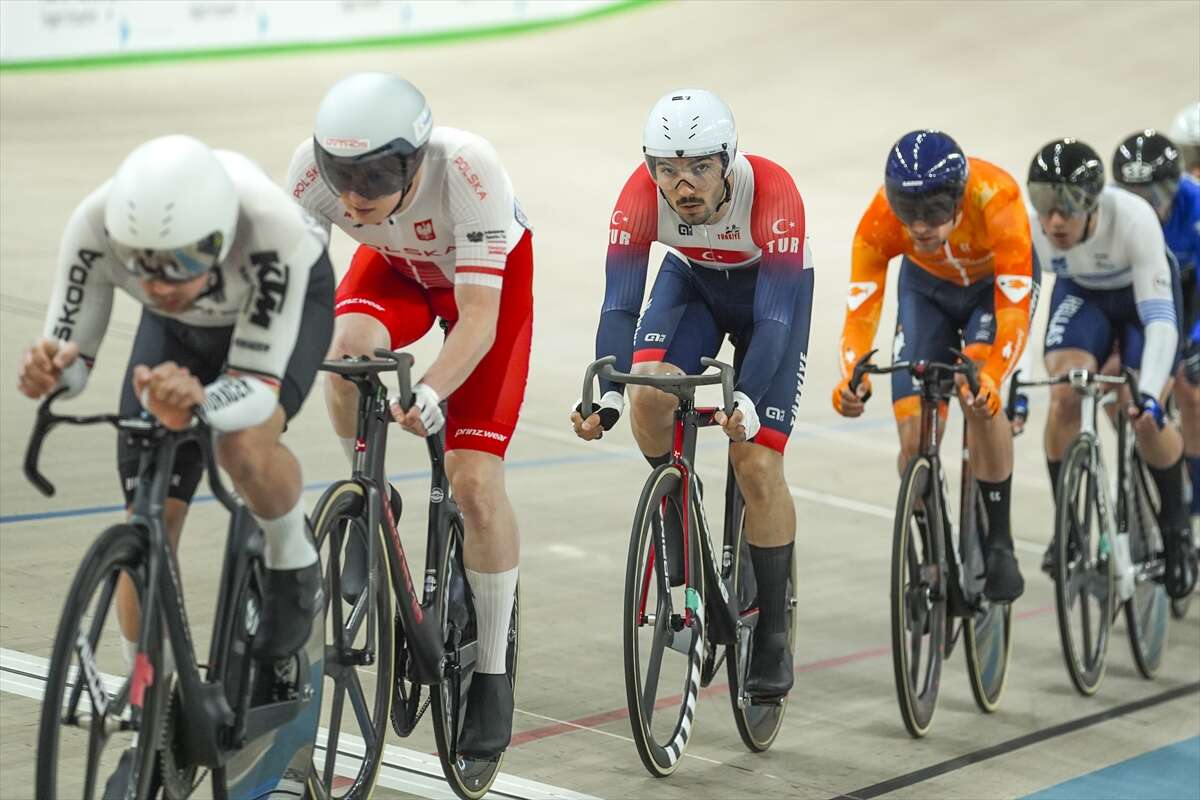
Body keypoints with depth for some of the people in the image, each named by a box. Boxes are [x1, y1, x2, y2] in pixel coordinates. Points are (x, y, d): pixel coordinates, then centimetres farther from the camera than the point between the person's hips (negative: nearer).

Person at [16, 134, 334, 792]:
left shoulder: (273, 229, -43)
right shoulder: (97, 224, -36)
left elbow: (258, 387, -38)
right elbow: (69, 357, -24)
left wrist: (197, 403, -59)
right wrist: (48, 371, -47)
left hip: (285, 302, -3)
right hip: (179, 328, 3)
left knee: (244, 447, -34)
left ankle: (291, 562, 0)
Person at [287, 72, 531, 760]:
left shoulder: (468, 169, -41)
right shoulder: (314, 168, -31)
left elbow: (478, 316, -41)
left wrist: (432, 391, -58)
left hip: (491, 274, -3)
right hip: (397, 266, 3)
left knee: (475, 482, -13)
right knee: (348, 347, -34)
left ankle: (494, 675, 4)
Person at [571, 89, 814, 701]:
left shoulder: (772, 192, -37)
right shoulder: (641, 195, -30)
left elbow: (773, 317, -39)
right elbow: (619, 305, -30)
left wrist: (747, 399, -54)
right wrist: (605, 396, -44)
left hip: (773, 288, -3)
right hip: (692, 278, 3)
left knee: (757, 465, -12)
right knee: (649, 393, -29)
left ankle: (772, 638, 0)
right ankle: (678, 511, 1)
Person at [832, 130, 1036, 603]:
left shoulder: (995, 197, -40)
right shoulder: (880, 218, -34)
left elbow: (1015, 308, -42)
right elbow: (860, 309, -35)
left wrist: (991, 376, -57)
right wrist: (852, 378, -54)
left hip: (998, 282, -2)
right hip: (927, 287, 2)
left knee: (978, 398, -28)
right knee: (914, 437, -10)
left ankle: (1000, 545, -12)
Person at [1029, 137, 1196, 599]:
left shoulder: (1134, 219, -39)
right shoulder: (1026, 228, -31)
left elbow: (1159, 317, -40)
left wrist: (1149, 394, -51)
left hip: (1143, 294, -2)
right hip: (1081, 295, 2)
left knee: (1146, 420, -17)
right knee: (1064, 396, -24)